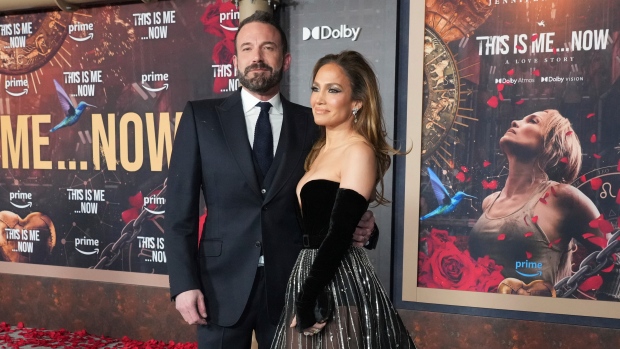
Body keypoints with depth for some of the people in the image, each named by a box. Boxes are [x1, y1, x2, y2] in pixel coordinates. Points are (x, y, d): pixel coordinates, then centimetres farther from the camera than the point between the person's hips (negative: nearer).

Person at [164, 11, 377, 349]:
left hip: (290, 284, 1)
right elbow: (180, 207, -3)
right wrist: (184, 283, -8)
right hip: (222, 284, -1)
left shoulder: (310, 124, 2)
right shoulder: (201, 117, -1)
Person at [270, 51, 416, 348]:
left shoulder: (359, 151, -14)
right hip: (313, 273, 8)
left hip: (339, 282, -8)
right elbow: (312, 227, 11)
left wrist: (307, 303, -17)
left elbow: (338, 234, -19)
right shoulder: (320, 150, 12)